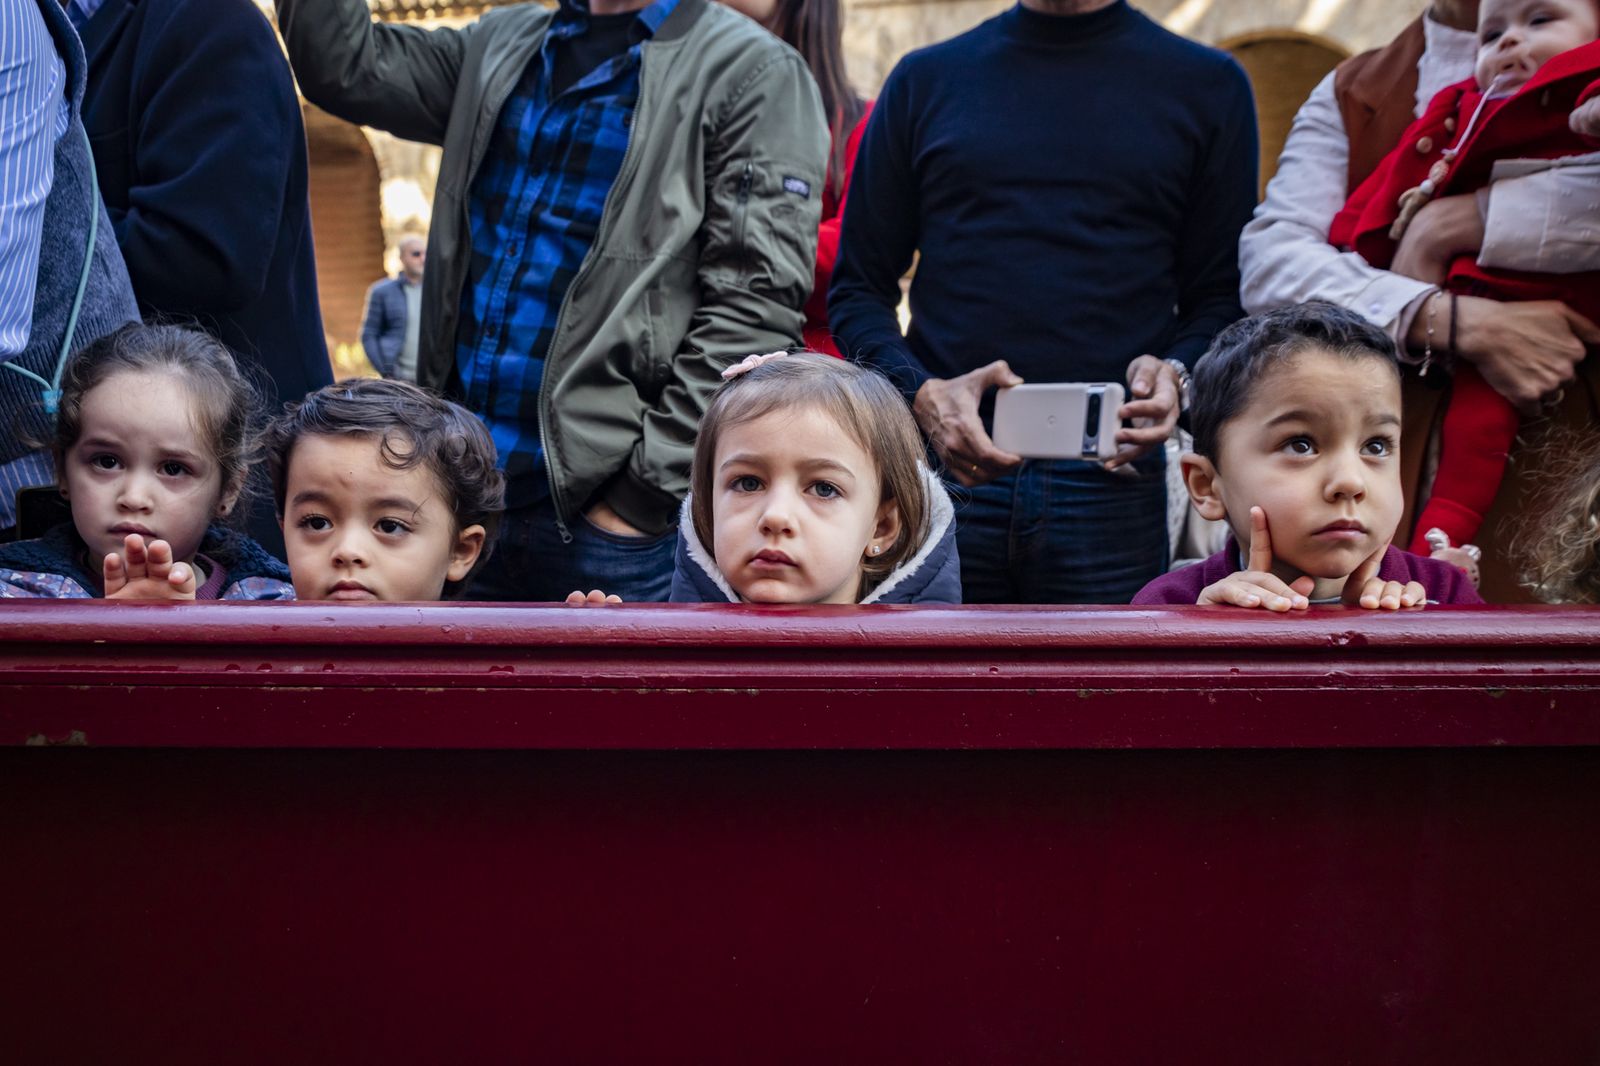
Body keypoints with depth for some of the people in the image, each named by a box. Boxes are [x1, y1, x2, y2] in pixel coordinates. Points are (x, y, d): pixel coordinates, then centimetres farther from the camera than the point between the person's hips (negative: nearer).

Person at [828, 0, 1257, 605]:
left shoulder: (1208, 85, 12)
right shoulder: (926, 79, 14)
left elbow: (1222, 298, 10)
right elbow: (858, 287, 11)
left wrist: (1175, 374, -12)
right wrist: (921, 393, -8)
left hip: (1108, 481, 0)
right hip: (943, 468, 1)